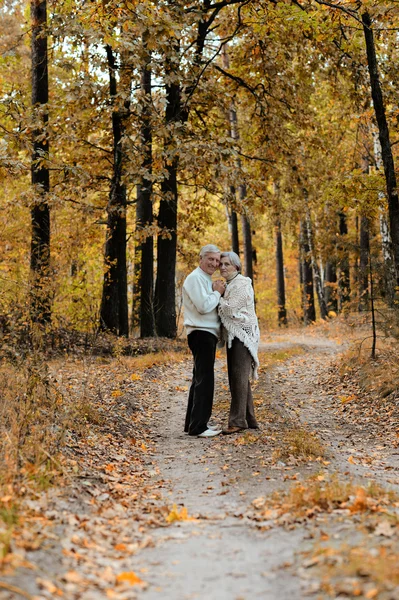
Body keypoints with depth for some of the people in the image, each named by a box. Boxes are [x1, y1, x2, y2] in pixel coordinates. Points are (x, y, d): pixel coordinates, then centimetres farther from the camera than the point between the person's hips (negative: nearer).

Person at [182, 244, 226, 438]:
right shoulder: (195, 278, -12)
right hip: (201, 334, -11)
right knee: (205, 379, -11)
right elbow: (203, 306, -22)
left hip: (207, 334, 11)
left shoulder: (207, 280, 20)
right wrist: (217, 292, -9)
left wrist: (217, 292, 5)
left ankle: (193, 423, 22)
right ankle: (198, 426, -10)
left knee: (200, 379, 15)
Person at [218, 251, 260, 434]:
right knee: (237, 378, 8)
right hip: (234, 335, 10)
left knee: (239, 376, -13)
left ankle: (237, 421, -15)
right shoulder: (228, 285, 18)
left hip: (243, 334, -10)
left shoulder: (241, 284, -11)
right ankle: (249, 420, 13)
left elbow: (229, 308, -18)